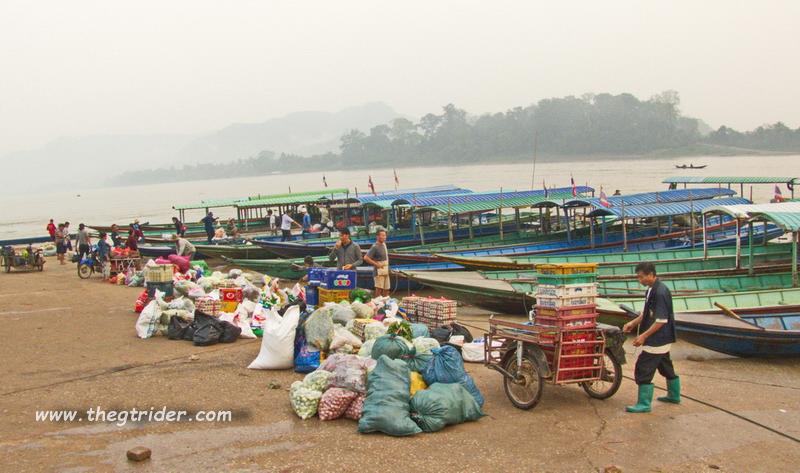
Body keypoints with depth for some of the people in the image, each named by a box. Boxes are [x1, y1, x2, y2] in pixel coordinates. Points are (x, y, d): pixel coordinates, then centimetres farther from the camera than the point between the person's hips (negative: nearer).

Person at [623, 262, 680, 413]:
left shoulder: (661, 292, -23)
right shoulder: (652, 290, 7)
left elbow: (661, 320, -24)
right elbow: (647, 313, 17)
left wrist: (644, 335, -23)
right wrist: (633, 323, 5)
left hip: (657, 341, -10)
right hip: (662, 339, 10)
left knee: (643, 370, -7)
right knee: (665, 367, 22)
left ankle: (644, 404, 0)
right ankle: (674, 395, 38)